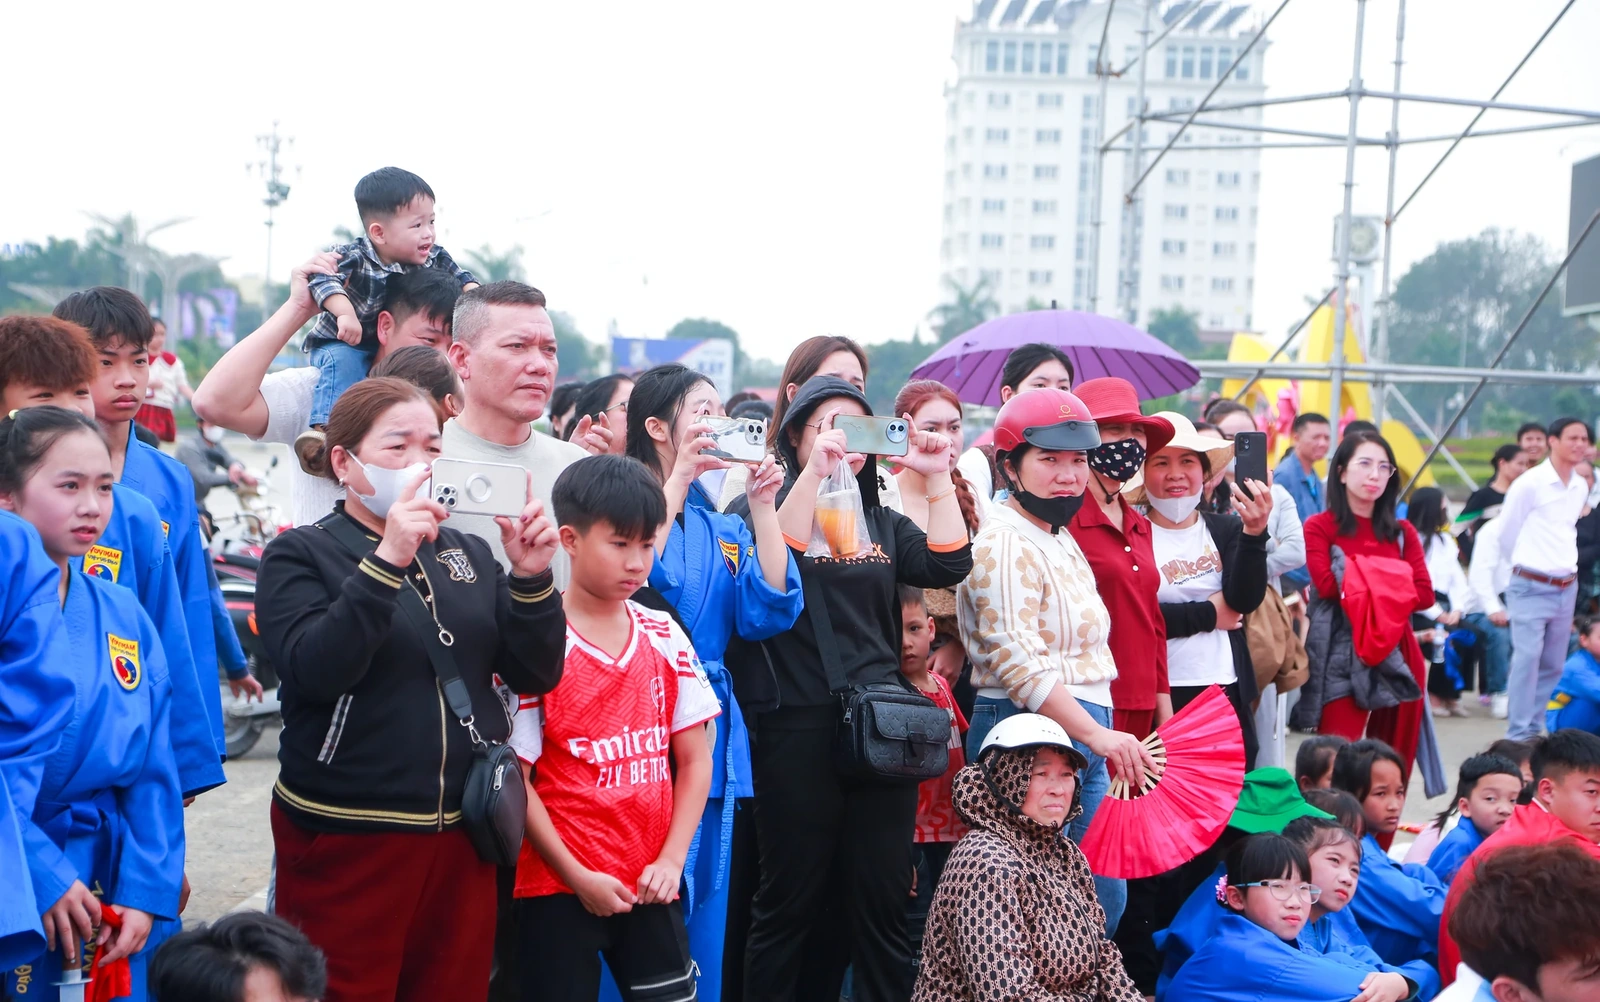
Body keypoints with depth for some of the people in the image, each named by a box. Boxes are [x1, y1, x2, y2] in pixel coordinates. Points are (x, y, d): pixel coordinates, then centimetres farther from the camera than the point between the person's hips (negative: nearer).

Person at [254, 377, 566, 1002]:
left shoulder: (469, 553, 11)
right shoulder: (300, 554, -2)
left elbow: (536, 674, 5)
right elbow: (313, 669, -20)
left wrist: (531, 578, -11)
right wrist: (387, 561, -27)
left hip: (462, 835, 5)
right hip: (346, 837, -4)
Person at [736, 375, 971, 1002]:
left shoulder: (882, 522, 16)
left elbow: (949, 565, 2)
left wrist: (938, 478, -5)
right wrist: (815, 473, -23)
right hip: (797, 730, -4)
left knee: (882, 902, 6)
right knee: (792, 900, 2)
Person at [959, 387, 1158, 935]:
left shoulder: (1061, 540, 19)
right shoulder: (1004, 544, -13)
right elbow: (1019, 665, -21)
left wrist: (1102, 735, 19)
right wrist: (1097, 735, -22)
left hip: (1082, 736, 10)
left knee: (1105, 899, 11)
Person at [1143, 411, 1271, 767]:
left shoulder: (1227, 529, 9)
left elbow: (1246, 600, -6)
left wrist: (1254, 534, -20)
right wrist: (1209, 614, -6)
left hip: (1229, 694, 4)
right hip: (1163, 697, -4)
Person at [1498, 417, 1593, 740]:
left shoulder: (1581, 487, 9)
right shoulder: (1529, 484, -10)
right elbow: (1506, 534, -2)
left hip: (1566, 589, 7)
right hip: (1532, 588, -7)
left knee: (1553, 665, 9)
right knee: (1528, 659, -12)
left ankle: (1535, 728, 17)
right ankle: (1519, 735, -8)